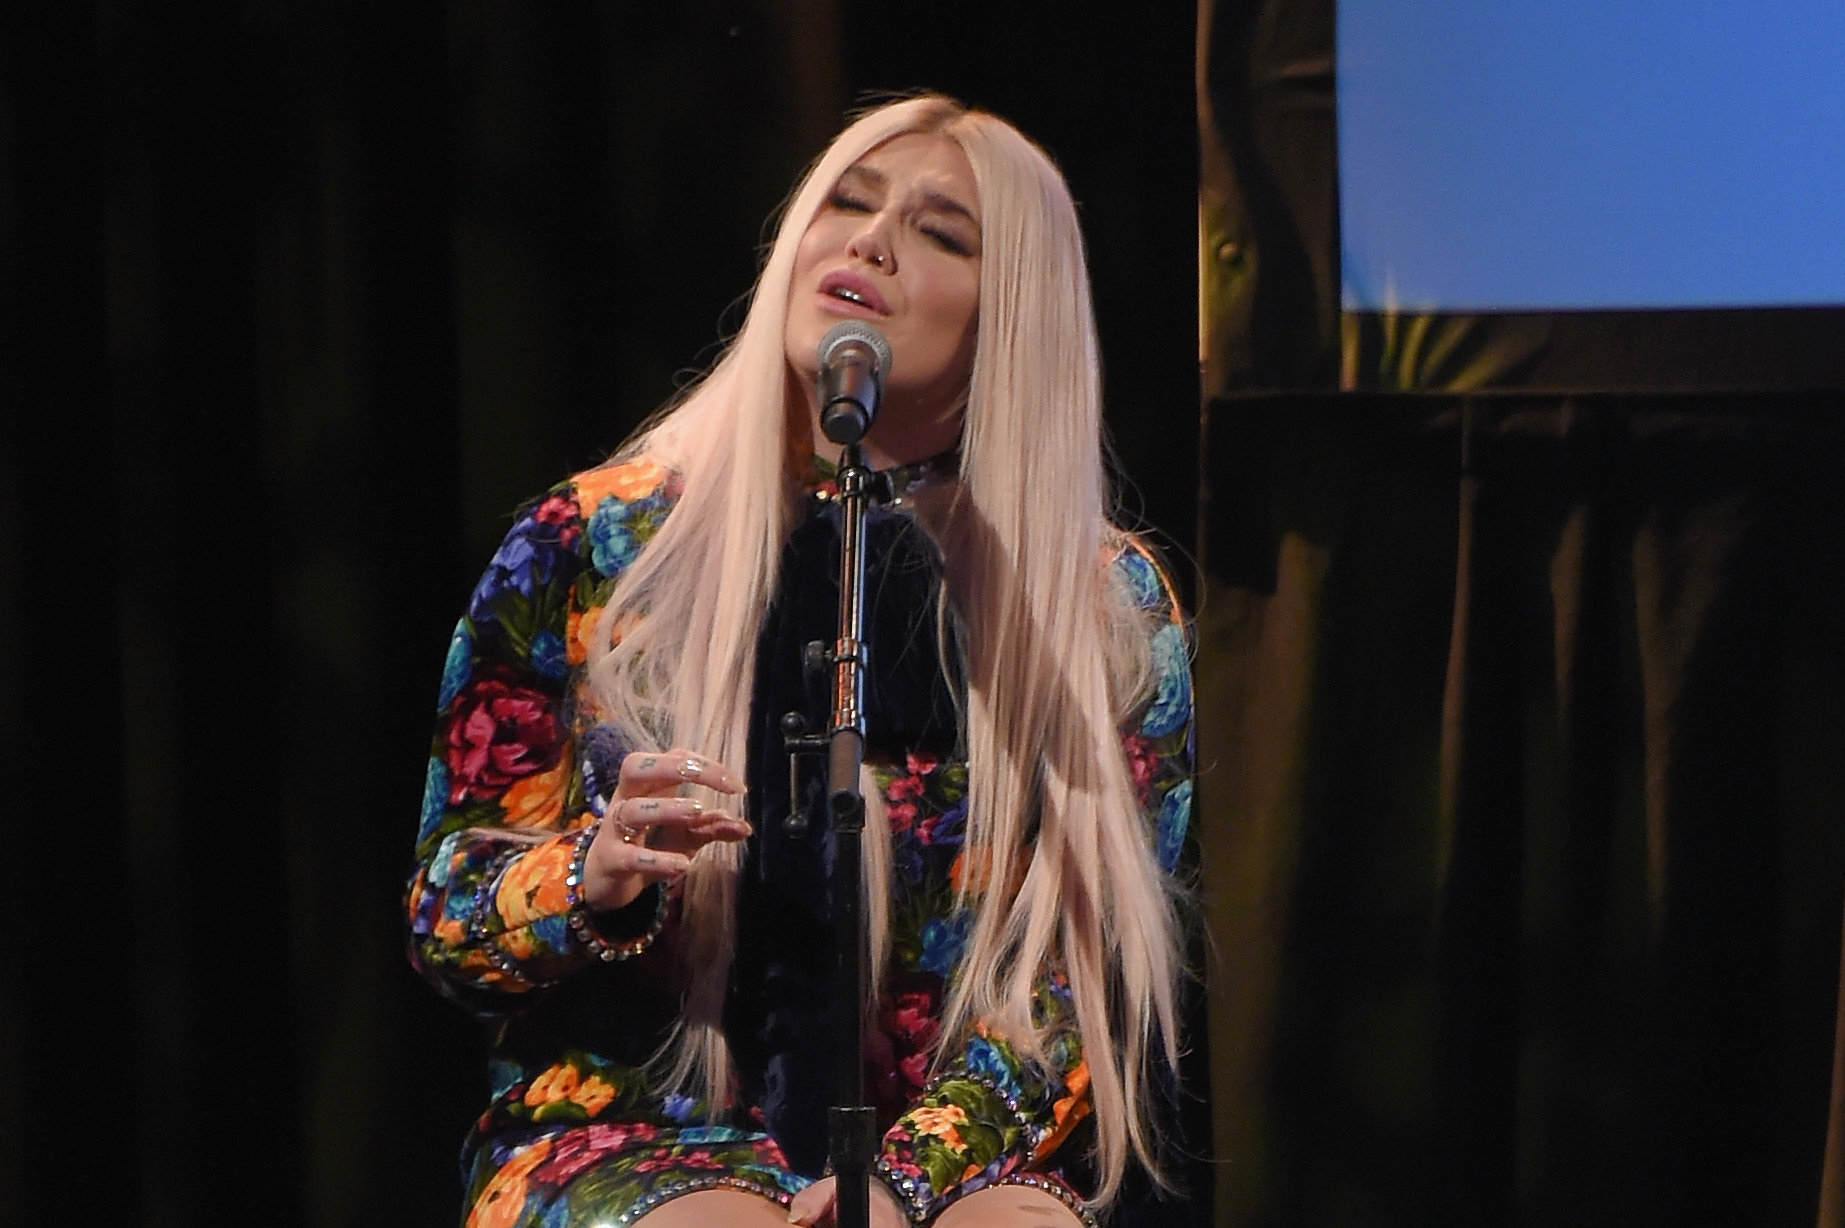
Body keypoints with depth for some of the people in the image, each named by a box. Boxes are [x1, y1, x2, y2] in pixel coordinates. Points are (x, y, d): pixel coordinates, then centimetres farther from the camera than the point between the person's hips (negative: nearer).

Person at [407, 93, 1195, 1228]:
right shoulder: (593, 546, 3)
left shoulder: (1110, 610, 4)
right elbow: (444, 924, 5)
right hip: (629, 1126, -1)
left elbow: (1084, 976, 3)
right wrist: (593, 879, -18)